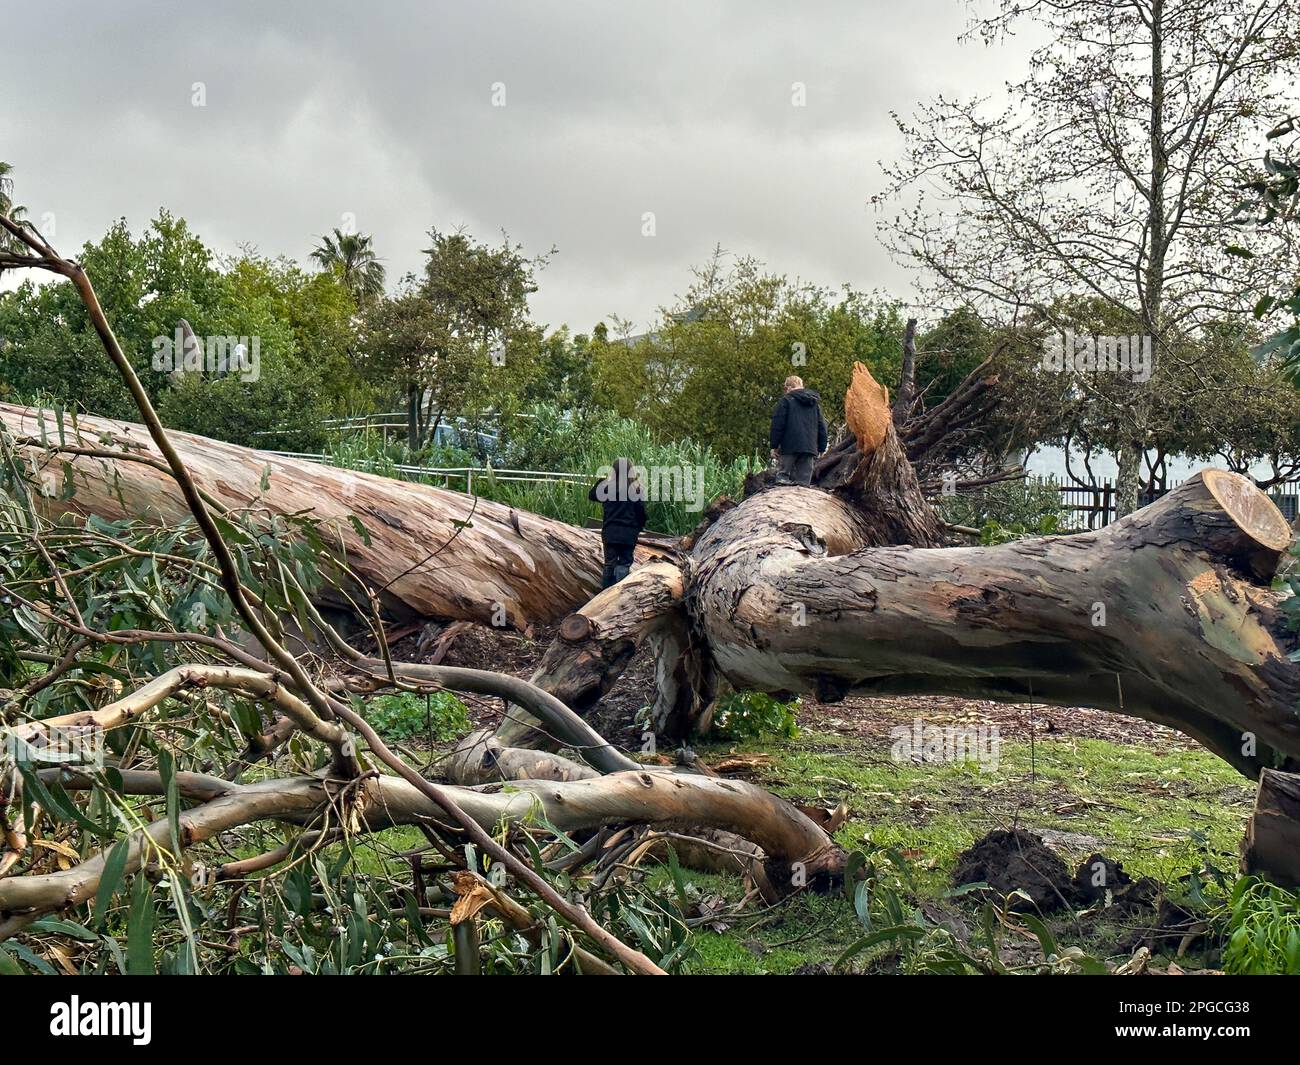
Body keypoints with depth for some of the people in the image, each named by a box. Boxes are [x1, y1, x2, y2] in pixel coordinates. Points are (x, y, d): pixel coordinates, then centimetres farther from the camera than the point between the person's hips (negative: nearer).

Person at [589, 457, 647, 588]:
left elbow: (591, 495, 14)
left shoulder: (607, 487, -3)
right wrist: (640, 527, 12)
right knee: (624, 563, 4)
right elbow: (641, 511, -3)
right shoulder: (636, 489, -7)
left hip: (610, 533, 2)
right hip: (629, 533, -2)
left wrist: (601, 480, 21)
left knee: (609, 563, 12)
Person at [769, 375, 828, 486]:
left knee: (785, 473, -1)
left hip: (791, 447, -4)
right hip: (810, 447, 4)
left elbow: (777, 424, -4)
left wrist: (774, 446, 0)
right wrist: (821, 448, 22)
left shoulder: (786, 400, 1)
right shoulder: (815, 402, 18)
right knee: (804, 477, 4)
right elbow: (821, 426, 20)